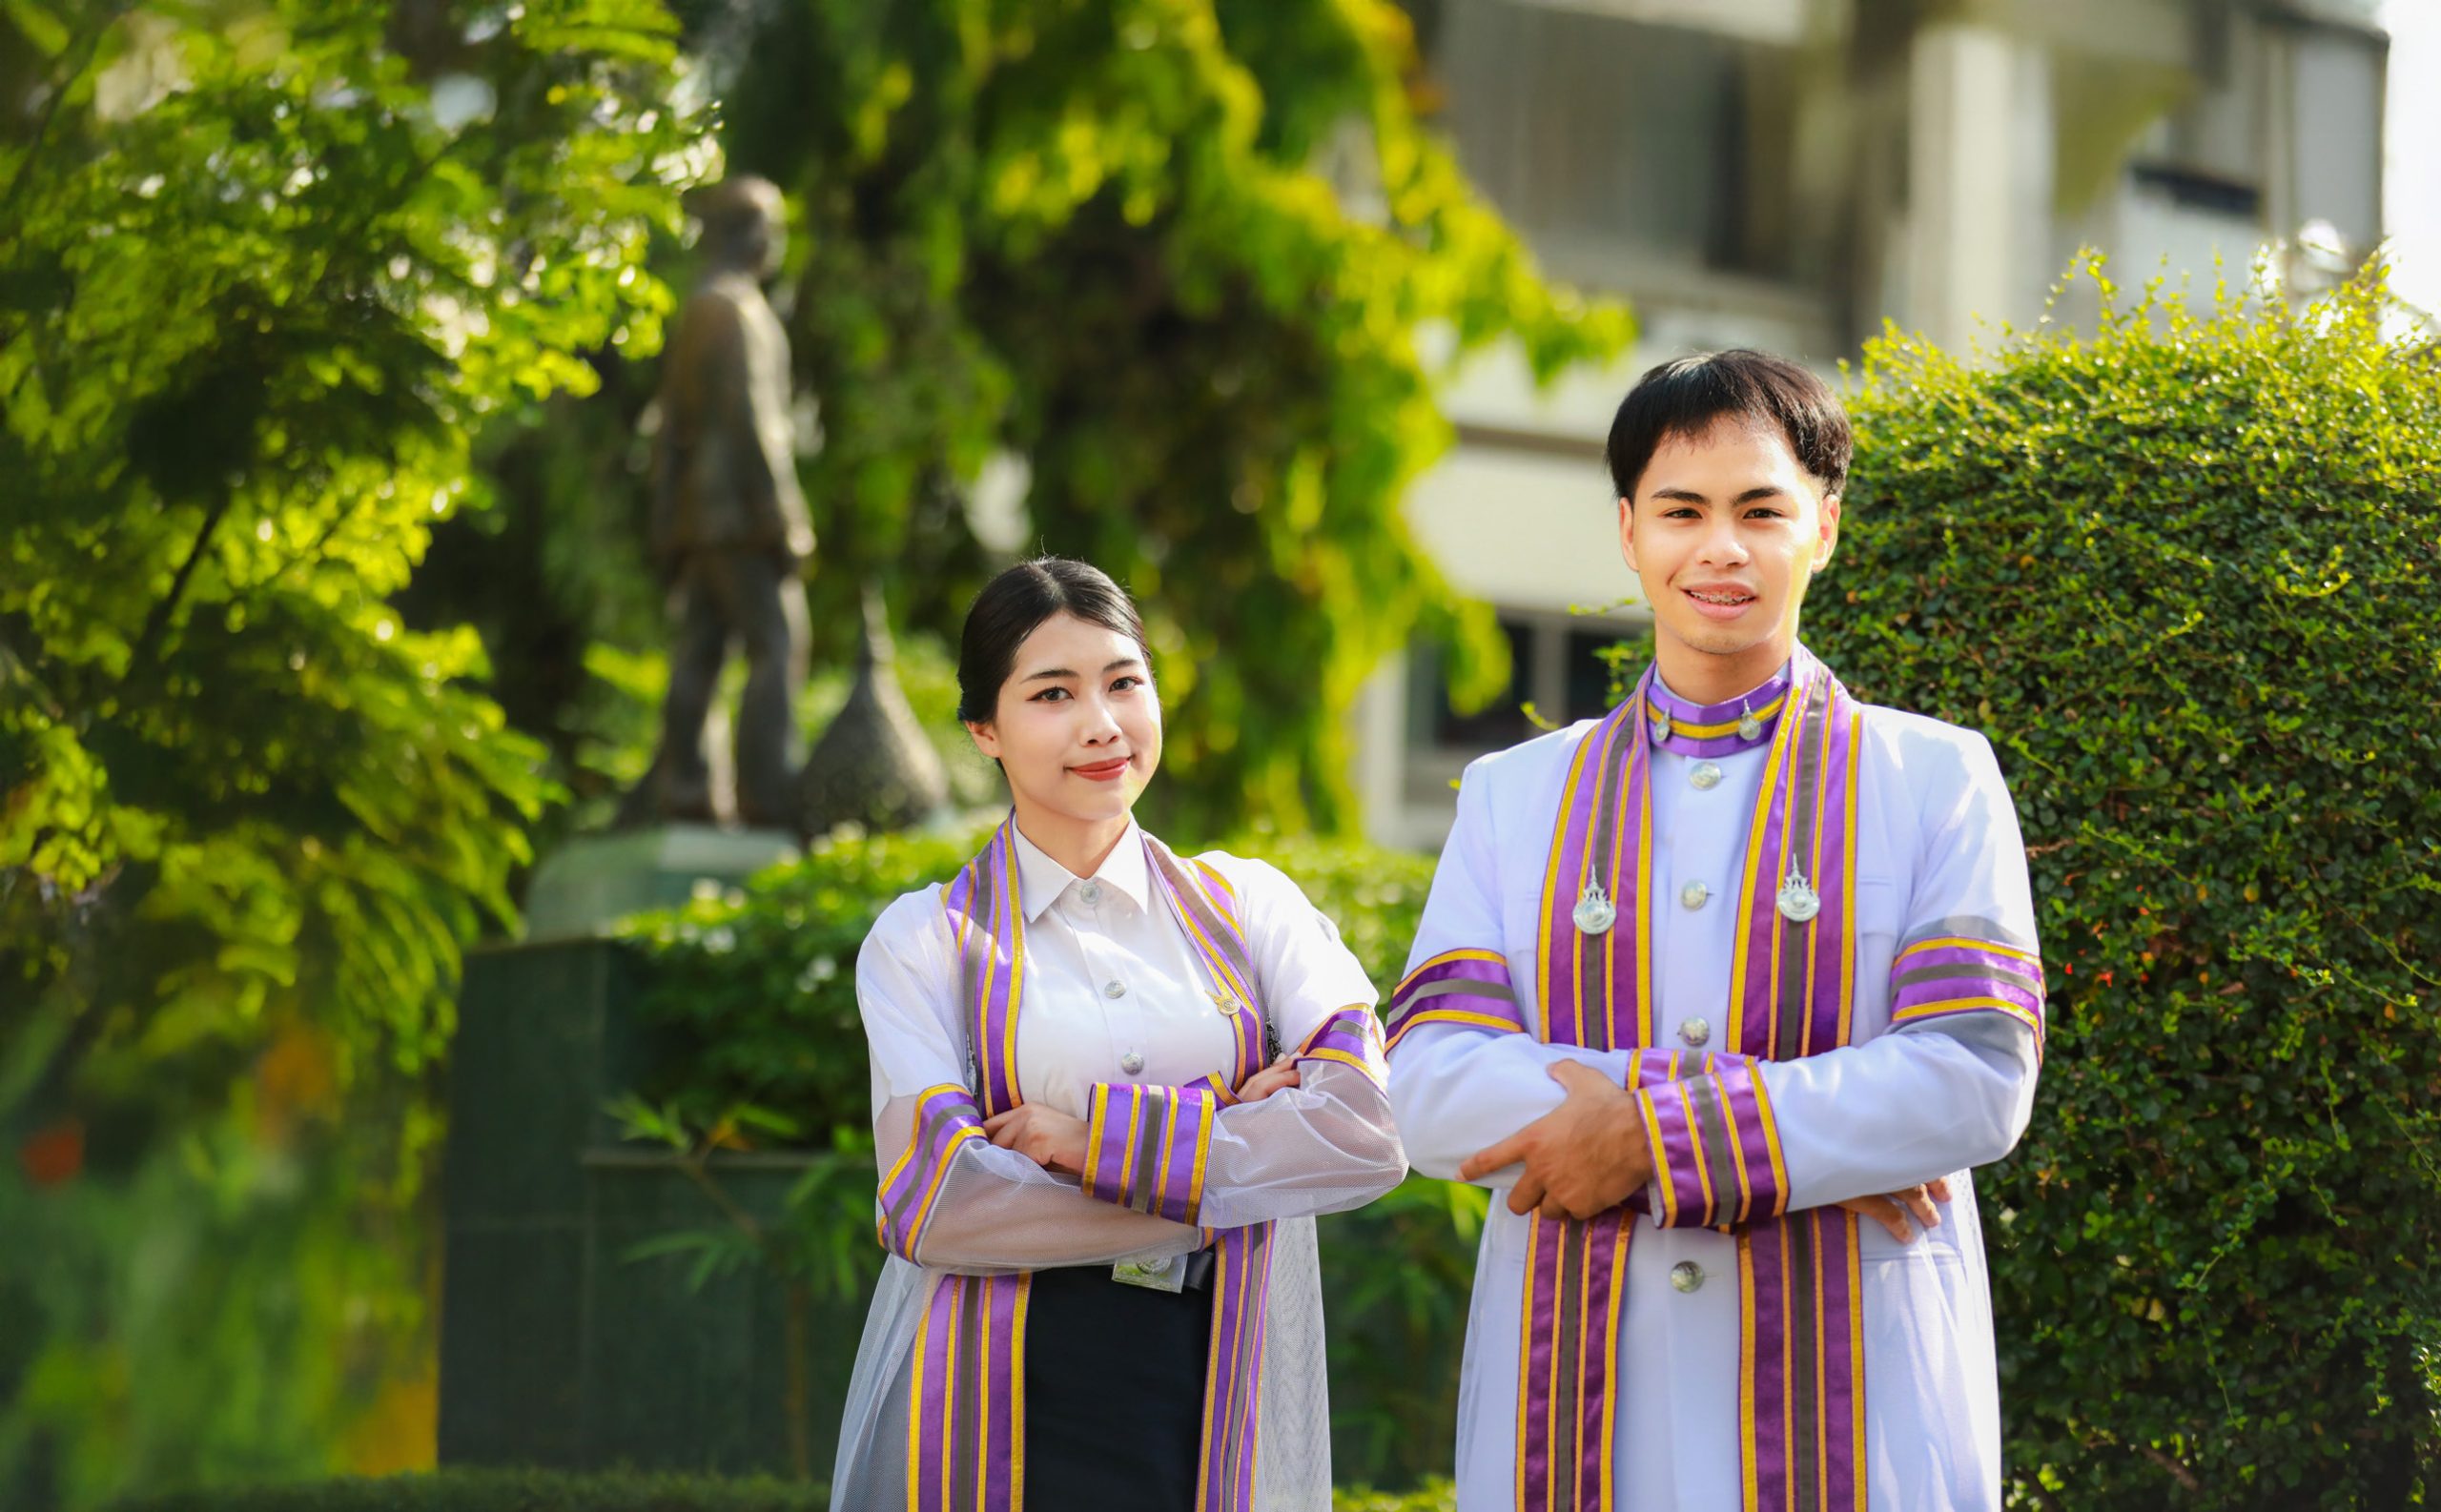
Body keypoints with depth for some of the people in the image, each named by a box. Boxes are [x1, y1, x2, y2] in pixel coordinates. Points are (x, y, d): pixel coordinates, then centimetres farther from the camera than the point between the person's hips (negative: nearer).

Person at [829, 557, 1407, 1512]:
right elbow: (932, 1205, -10)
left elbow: (1370, 1133, -5)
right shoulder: (924, 941, 4)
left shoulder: (1247, 905, 9)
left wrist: (1103, 1136, -11)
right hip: (996, 1425, -2)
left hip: (1220, 1410, 2)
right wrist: (1229, 1145, -8)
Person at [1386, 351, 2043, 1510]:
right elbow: (1429, 1086, -2)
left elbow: (1978, 1078, -6)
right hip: (1577, 1407, 2)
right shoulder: (1515, 797, 12)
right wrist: (1827, 1127, -11)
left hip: (1846, 1409, -1)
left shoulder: (1938, 779, 7)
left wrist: (1657, 1133, -13)